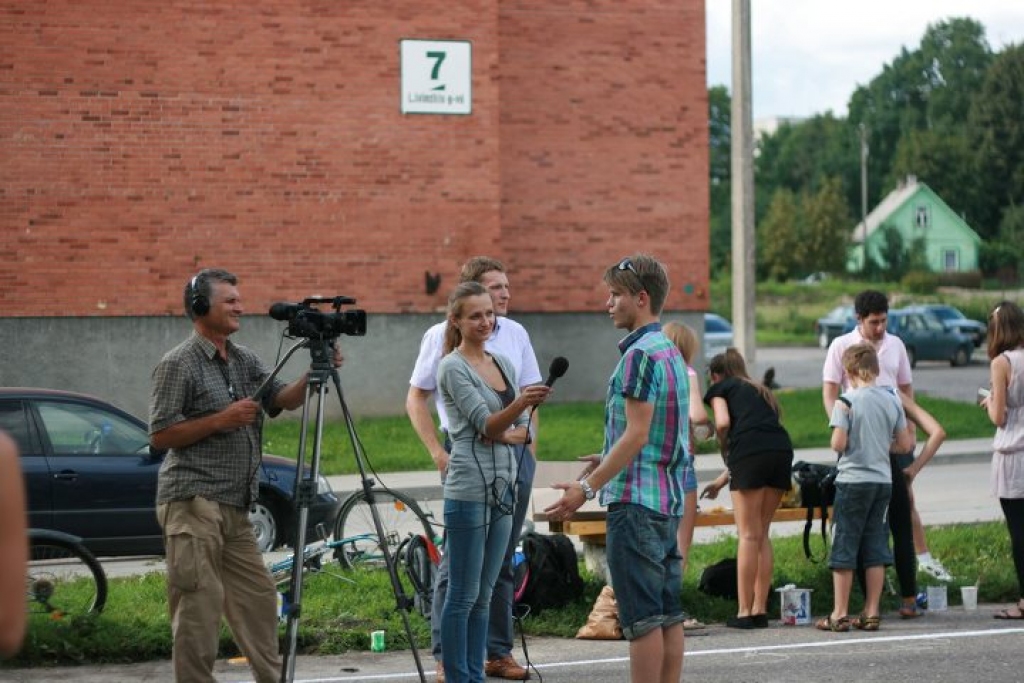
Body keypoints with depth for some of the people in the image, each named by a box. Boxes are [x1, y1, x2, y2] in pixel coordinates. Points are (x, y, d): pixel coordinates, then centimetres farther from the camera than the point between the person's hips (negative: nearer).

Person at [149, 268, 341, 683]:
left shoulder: (244, 360, 17)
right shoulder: (178, 364, -6)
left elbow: (284, 400, 6)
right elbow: (160, 435, -10)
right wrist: (221, 419, -15)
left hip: (234, 508, 8)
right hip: (193, 504, -8)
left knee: (259, 600, 10)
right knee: (200, 605, -8)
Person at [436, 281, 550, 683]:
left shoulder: (504, 364, 14)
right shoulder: (453, 367, -7)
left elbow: (524, 430, 12)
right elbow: (486, 423, -18)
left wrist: (507, 434, -10)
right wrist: (520, 404, -36)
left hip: (503, 490, 7)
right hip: (469, 493, -7)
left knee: (483, 595, 11)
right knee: (463, 596, -3)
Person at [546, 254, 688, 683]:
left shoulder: (640, 354, -14)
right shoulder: (671, 352, 16)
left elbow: (636, 435, -19)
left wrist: (587, 487, -17)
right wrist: (609, 461, 25)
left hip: (636, 502, -10)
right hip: (670, 500, 10)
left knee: (642, 617, -7)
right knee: (668, 614, 9)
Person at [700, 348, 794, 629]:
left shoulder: (720, 388, 16)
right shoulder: (760, 391, 34)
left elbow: (723, 423, -4)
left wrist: (725, 452, 14)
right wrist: (722, 480, 40)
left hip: (751, 453, -5)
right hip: (782, 450, 6)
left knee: (749, 535, -2)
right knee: (762, 534, 13)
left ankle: (744, 612, -3)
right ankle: (760, 609, 12)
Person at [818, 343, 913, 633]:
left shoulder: (845, 402, -11)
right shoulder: (892, 401, 4)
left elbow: (838, 444, -16)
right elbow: (904, 444, 7)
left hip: (853, 480, -5)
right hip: (883, 481, 5)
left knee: (843, 547, 2)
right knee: (875, 547, 9)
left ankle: (840, 614, 3)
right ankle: (872, 613, 9)